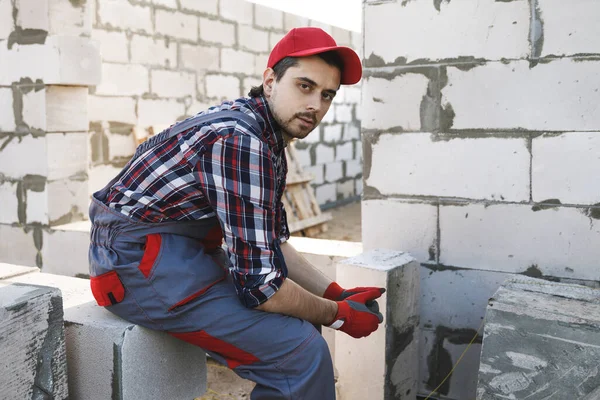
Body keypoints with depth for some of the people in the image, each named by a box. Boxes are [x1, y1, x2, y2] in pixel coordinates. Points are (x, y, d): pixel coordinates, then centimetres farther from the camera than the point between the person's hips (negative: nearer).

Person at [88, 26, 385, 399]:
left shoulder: (265, 136, 8)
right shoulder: (240, 142, -24)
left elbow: (273, 243, 12)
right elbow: (258, 283, -25)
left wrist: (337, 293, 3)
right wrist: (338, 314, -10)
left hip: (178, 252, 10)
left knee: (303, 314, 15)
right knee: (301, 352, -18)